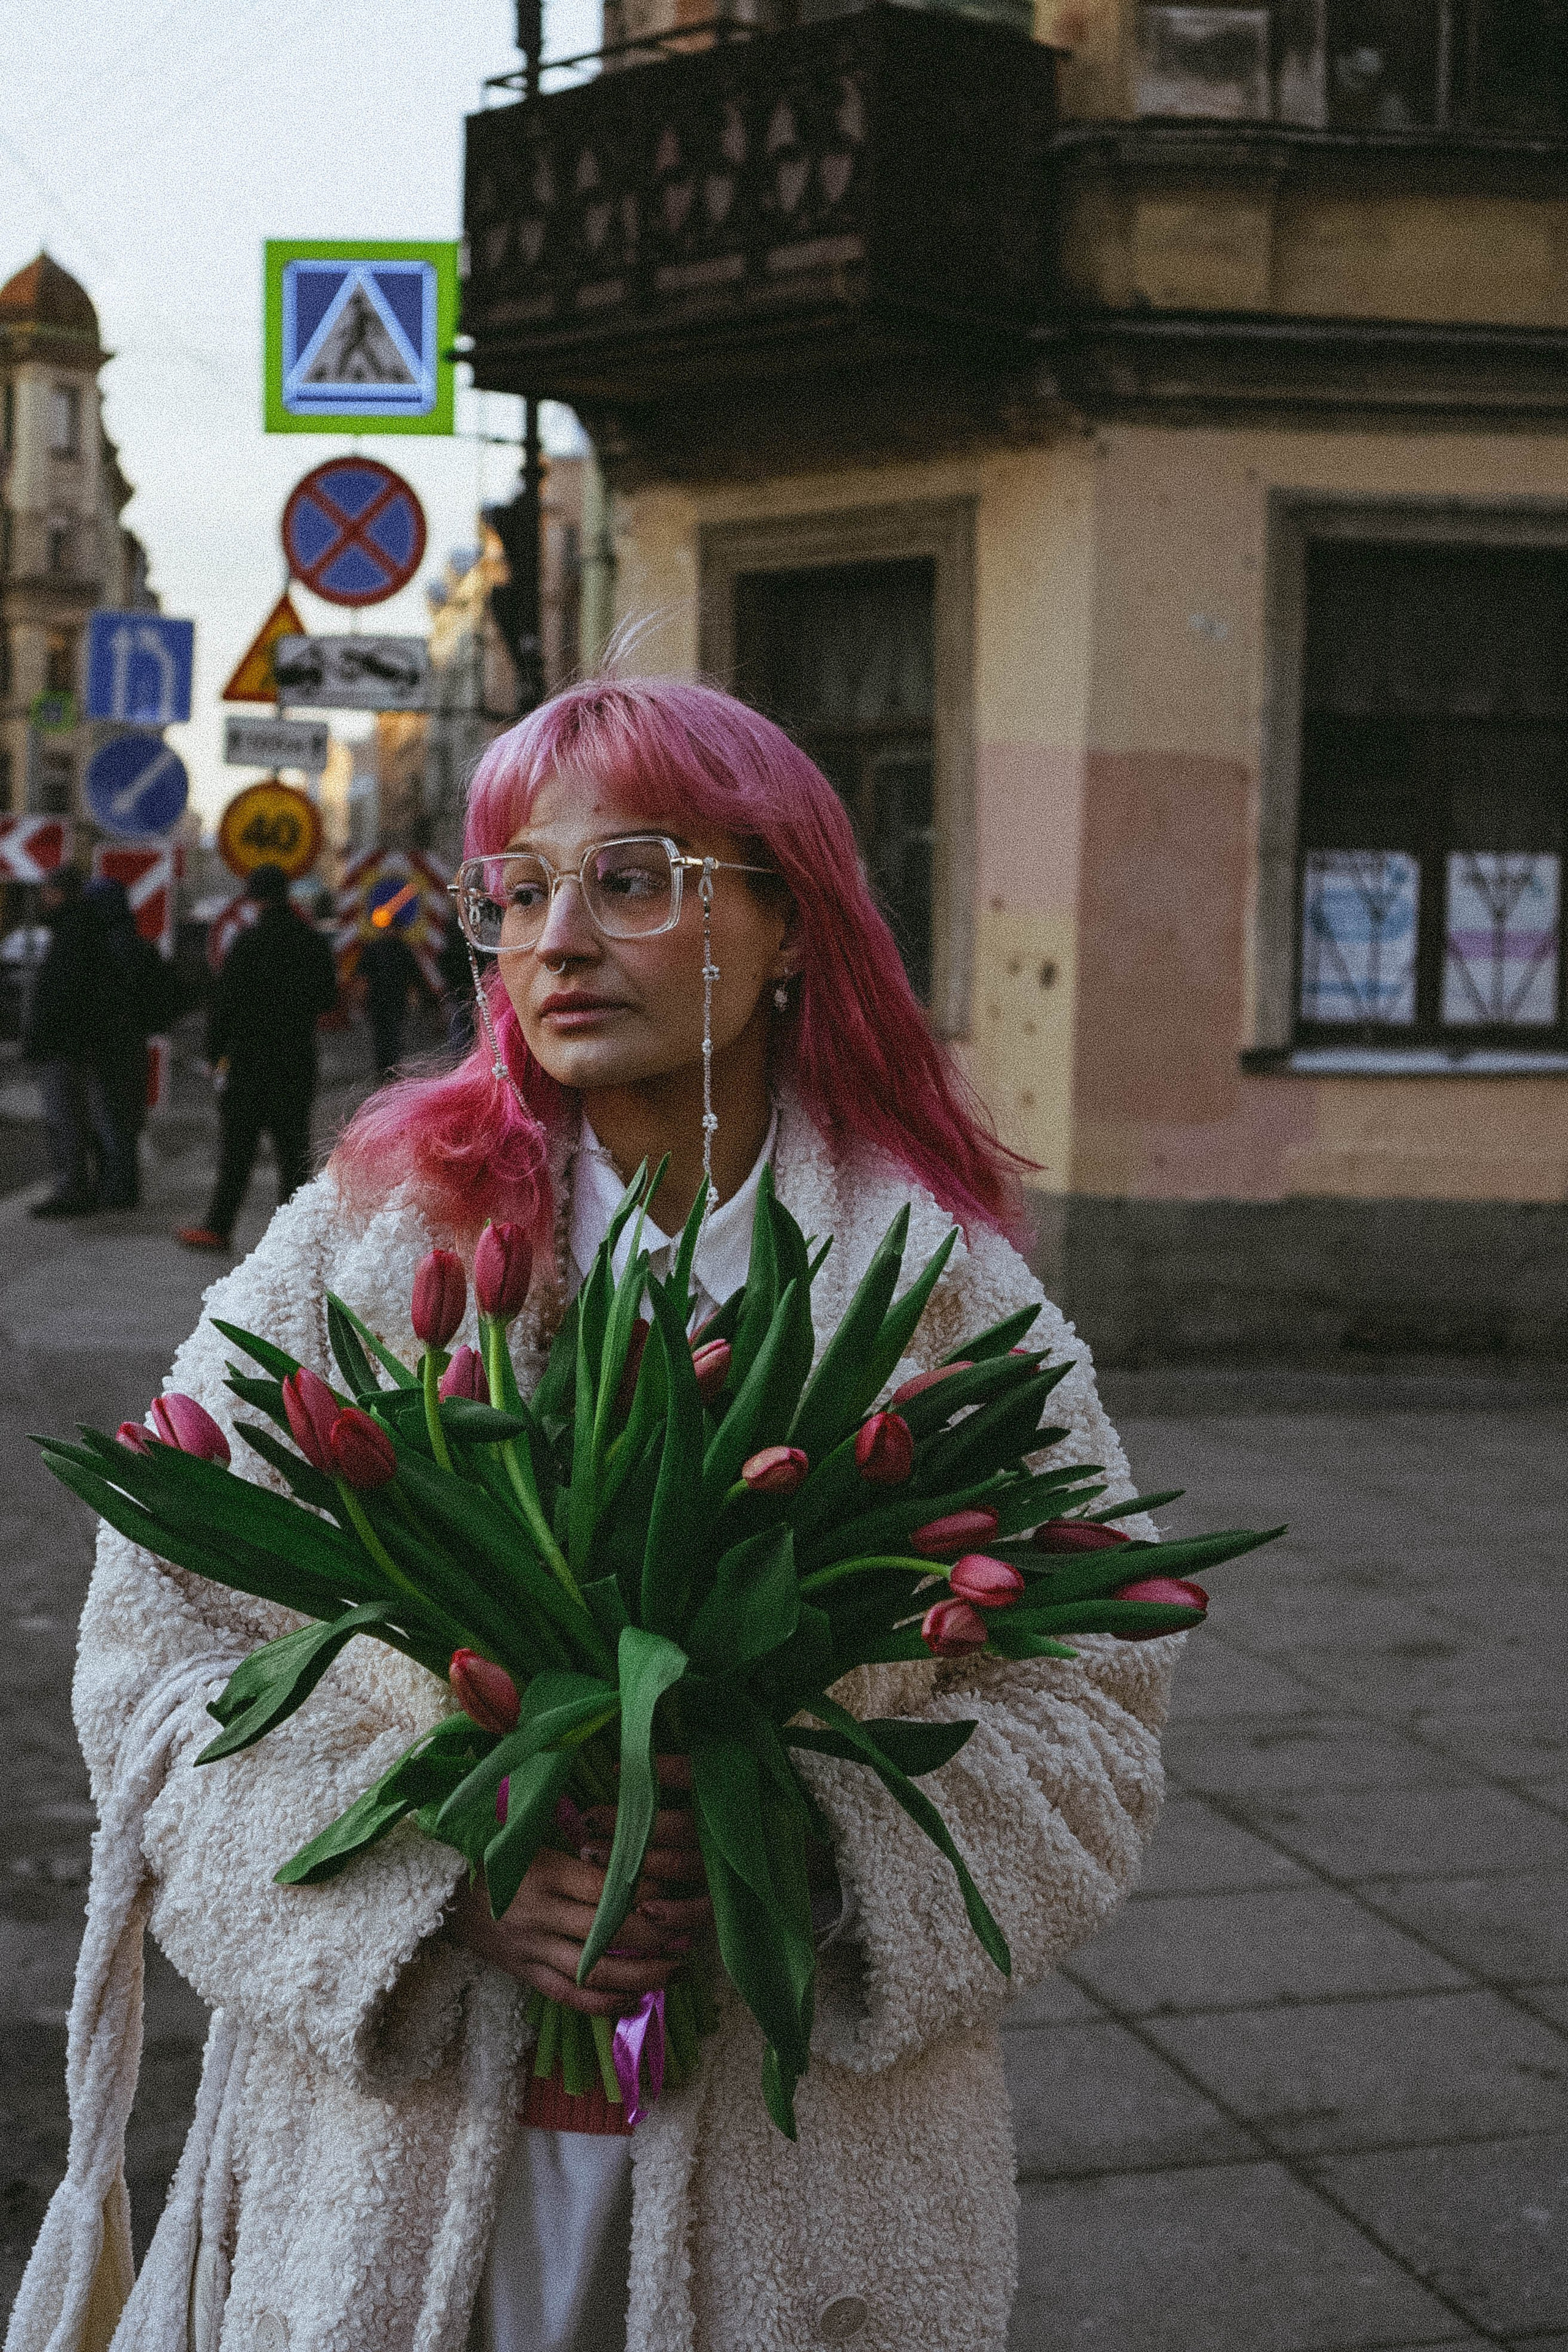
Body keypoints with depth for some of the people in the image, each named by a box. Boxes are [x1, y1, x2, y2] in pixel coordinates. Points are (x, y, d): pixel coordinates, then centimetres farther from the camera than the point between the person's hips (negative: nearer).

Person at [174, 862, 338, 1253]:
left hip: (251, 1058, -4)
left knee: (237, 1147, -3)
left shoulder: (247, 944, -10)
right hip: (299, 1059, 4)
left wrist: (216, 1052, 0)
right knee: (293, 1144, 8)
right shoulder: (313, 942, 4)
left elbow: (224, 1002, -9)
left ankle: (218, 1228, -2)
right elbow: (328, 998, 12)